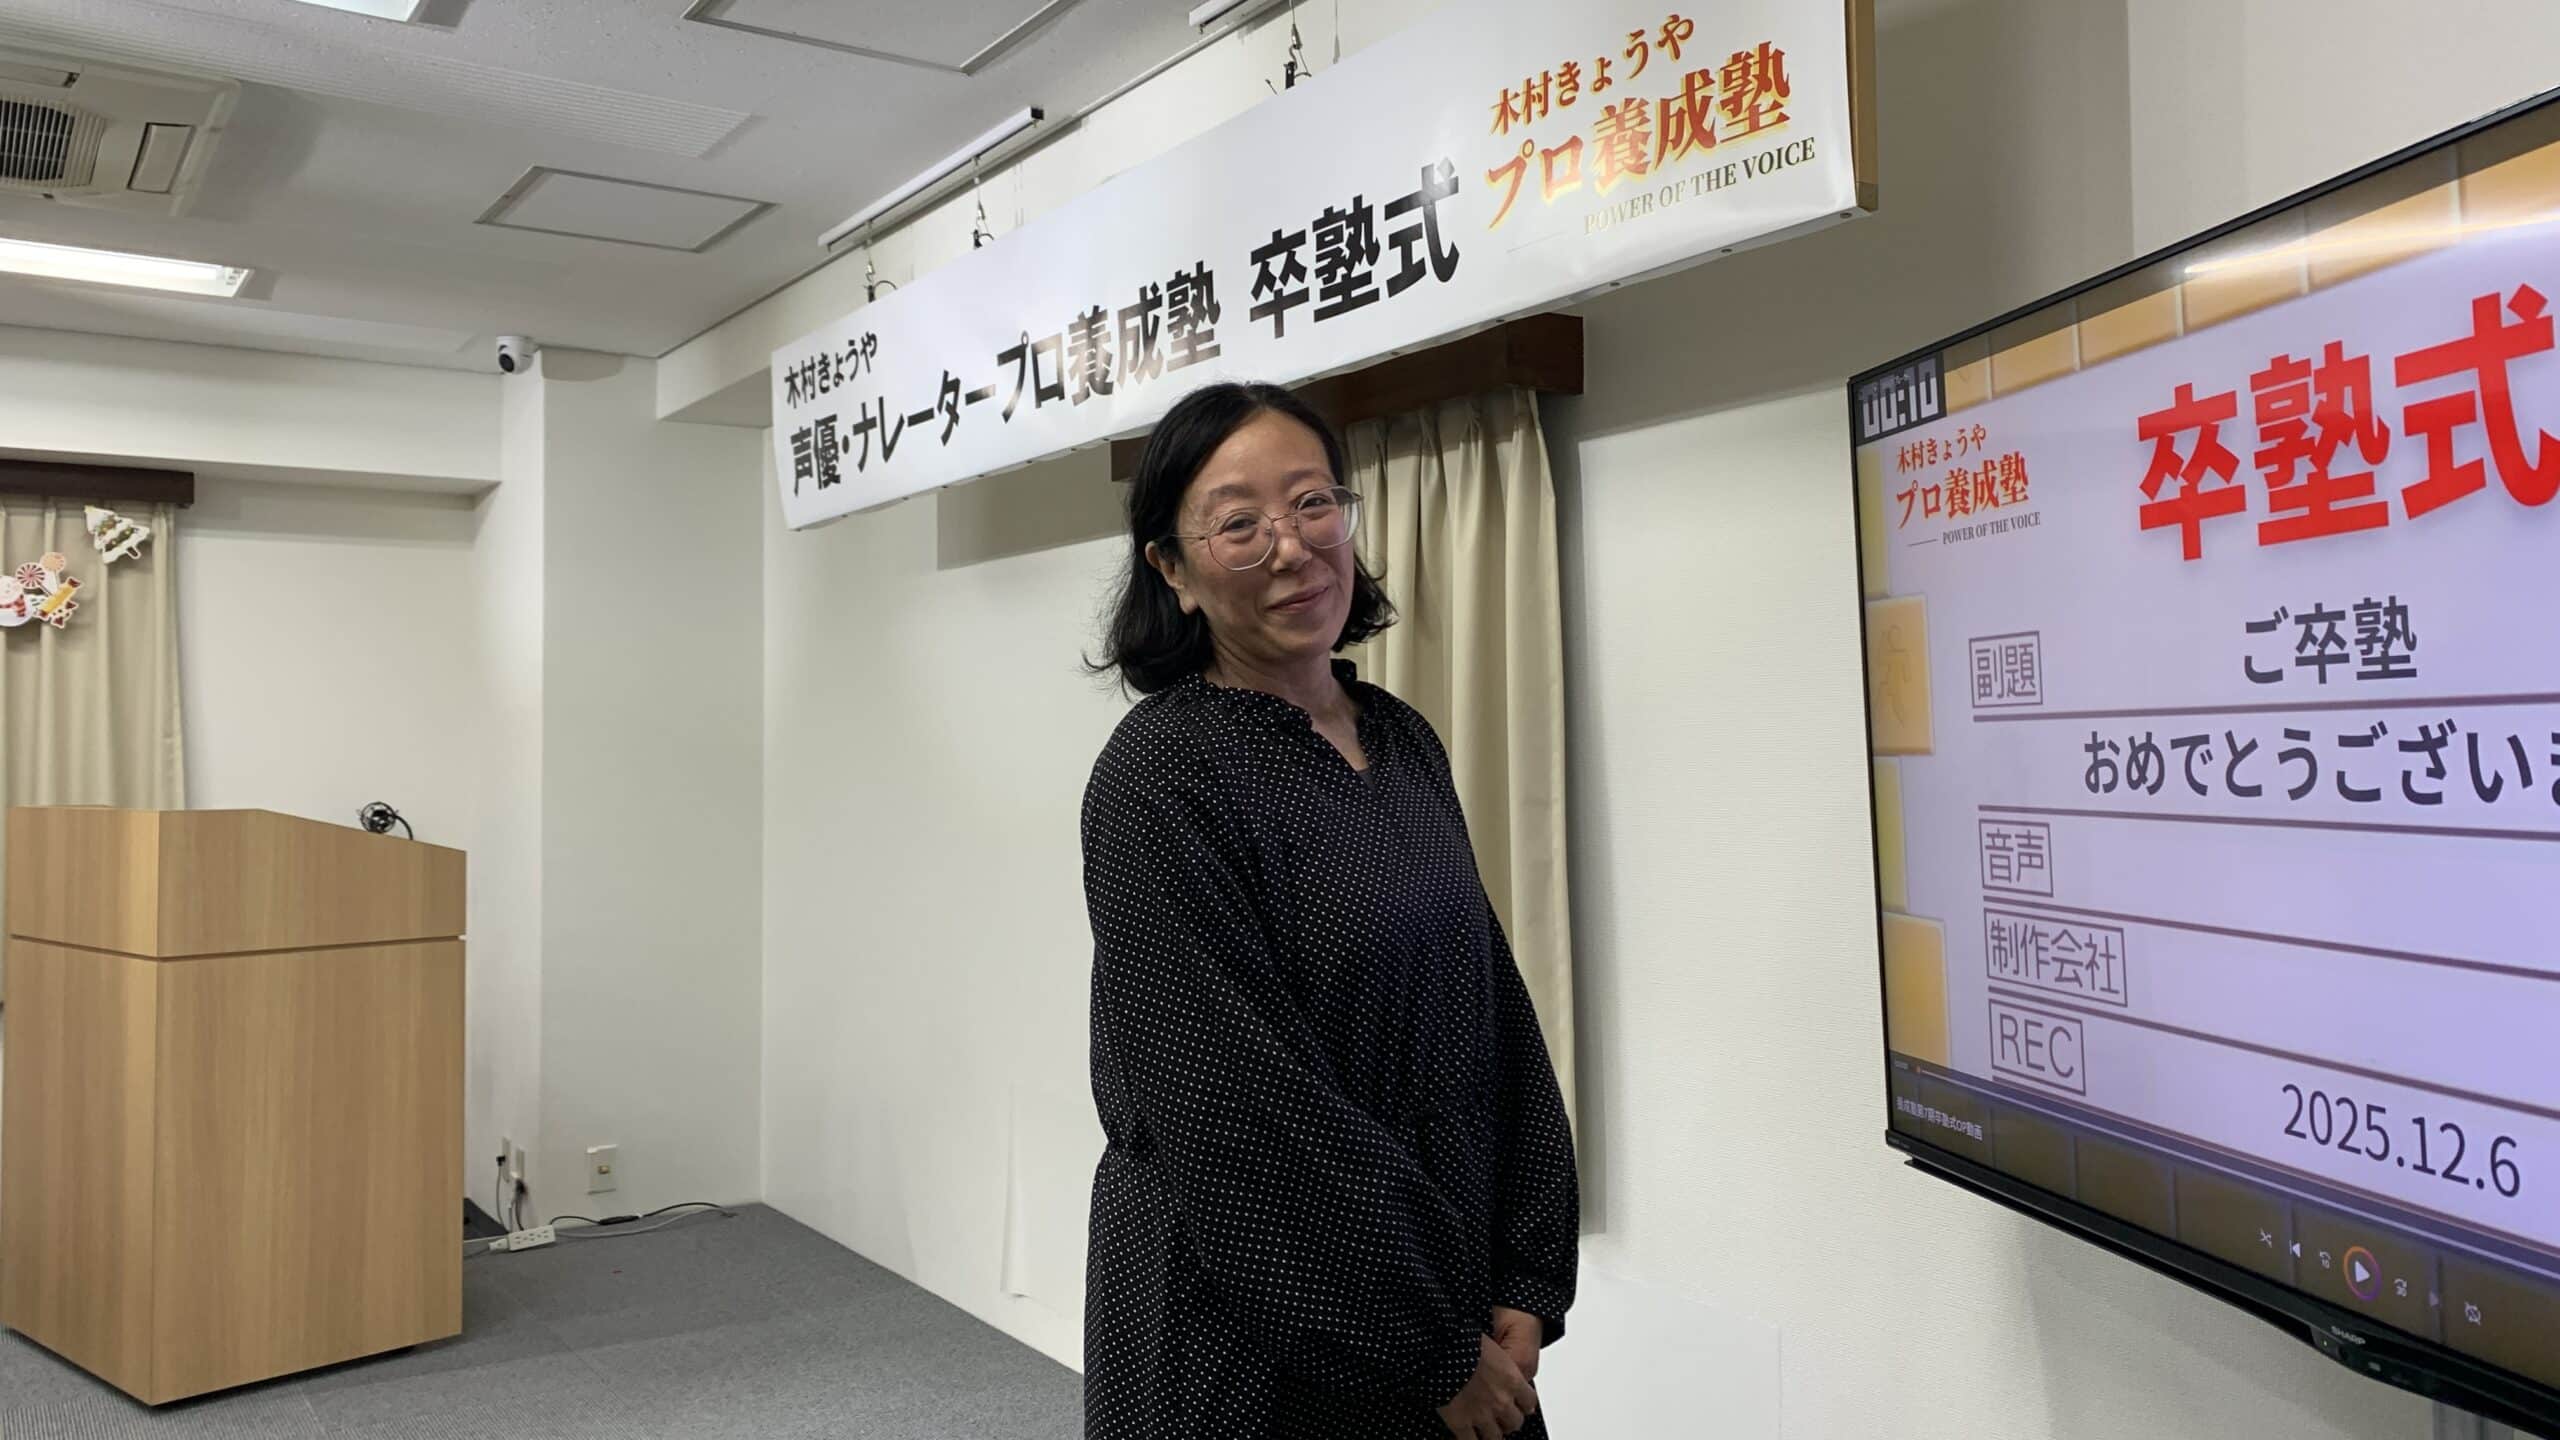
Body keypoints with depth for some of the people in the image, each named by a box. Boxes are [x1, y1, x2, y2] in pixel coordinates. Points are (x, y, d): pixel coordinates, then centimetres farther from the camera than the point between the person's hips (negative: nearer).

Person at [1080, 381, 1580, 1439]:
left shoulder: (1404, 744, 3)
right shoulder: (1159, 776, -17)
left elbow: (1496, 1014, 5)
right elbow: (1240, 1114, -20)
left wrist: (1527, 1291, -2)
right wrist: (1436, 1350, -14)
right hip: (1255, 1346, -6)